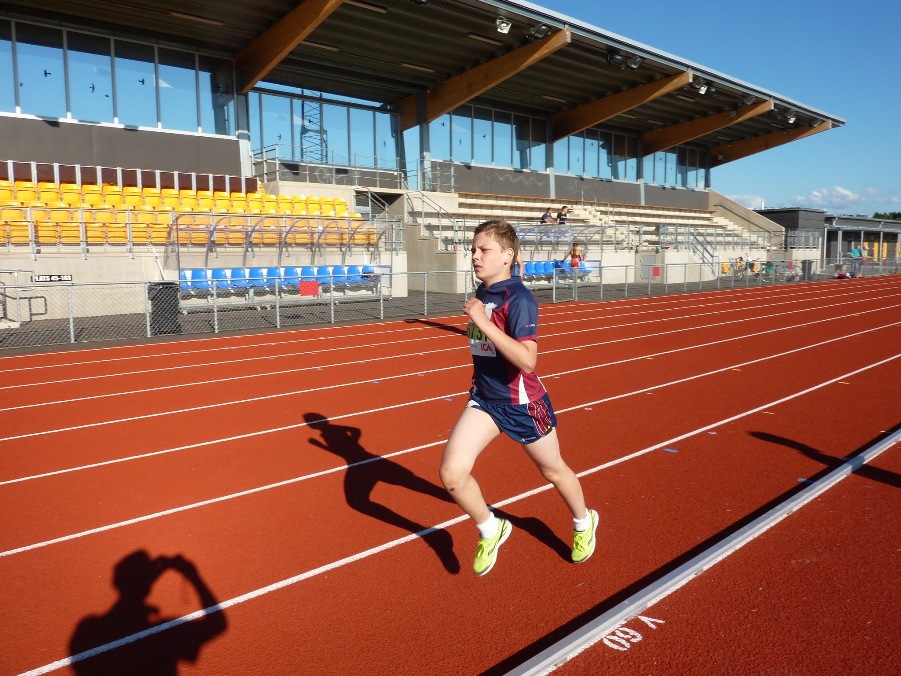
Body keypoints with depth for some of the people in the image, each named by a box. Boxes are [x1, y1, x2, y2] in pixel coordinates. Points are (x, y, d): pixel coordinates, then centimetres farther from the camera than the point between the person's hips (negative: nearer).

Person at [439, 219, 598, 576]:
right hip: (484, 398, 6)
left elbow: (527, 359, -33)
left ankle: (584, 523, 48)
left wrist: (484, 322, -34)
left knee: (553, 470, 17)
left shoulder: (519, 299, -21)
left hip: (522, 402, -6)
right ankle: (490, 531, 19)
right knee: (451, 473, -8)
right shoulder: (481, 295, 2)